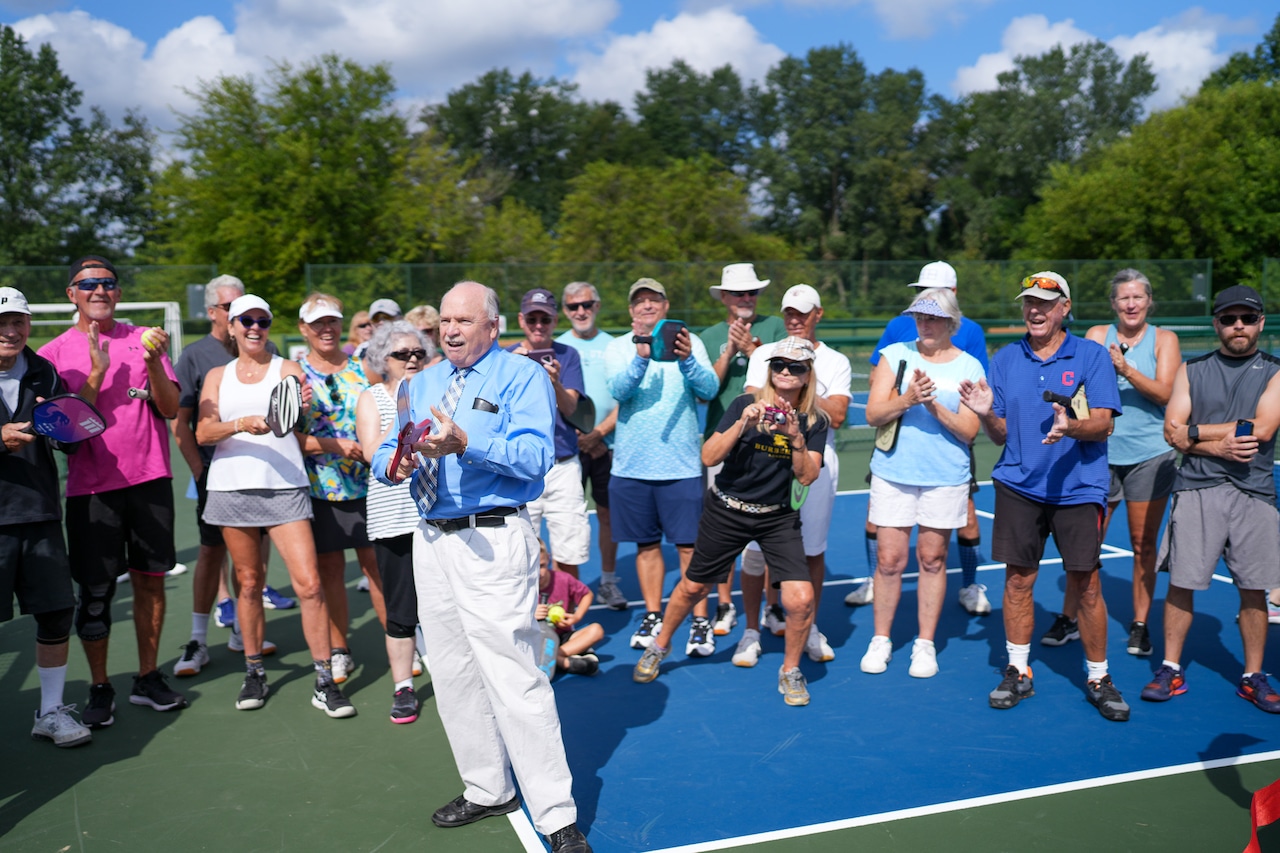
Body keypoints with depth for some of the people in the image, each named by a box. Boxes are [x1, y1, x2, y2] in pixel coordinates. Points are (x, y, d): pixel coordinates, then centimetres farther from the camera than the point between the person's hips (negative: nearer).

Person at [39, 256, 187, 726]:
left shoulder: (145, 339, 5)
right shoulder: (54, 353, 1)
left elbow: (170, 408, -2)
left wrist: (153, 363, -18)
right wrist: (98, 373, -17)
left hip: (150, 480, 2)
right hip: (92, 487, -2)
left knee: (151, 579, 9)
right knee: (95, 592, 1)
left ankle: (148, 678, 22)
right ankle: (100, 688, 16)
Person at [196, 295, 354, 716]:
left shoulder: (288, 370, 7)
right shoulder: (218, 376, 13)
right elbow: (203, 432, 0)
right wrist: (241, 424, -18)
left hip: (285, 488, -2)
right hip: (233, 489, 2)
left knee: (309, 584, -9)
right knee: (249, 584, 9)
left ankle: (324, 682, -1)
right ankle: (254, 672, 24)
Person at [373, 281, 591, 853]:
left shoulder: (523, 376, -4)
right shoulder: (423, 382, 17)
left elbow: (536, 457, -18)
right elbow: (386, 453, 17)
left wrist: (466, 444, -29)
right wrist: (394, 464, -7)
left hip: (492, 542, -7)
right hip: (431, 541, 8)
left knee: (514, 679, -9)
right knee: (452, 675, 15)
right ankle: (488, 790, 32)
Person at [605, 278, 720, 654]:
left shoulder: (689, 342, 2)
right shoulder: (618, 347, 4)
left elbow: (709, 388, -12)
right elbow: (618, 389, -14)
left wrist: (687, 359, -31)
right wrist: (641, 358, -32)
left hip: (681, 464, -2)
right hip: (632, 465, 2)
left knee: (689, 545, -1)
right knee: (647, 544, 11)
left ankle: (700, 622, 9)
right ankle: (653, 617, 24)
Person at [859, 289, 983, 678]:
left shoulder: (969, 366, 2)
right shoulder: (894, 355, 3)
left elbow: (969, 431, -4)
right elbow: (873, 414, -4)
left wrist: (934, 405, -18)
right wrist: (907, 399, -21)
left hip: (946, 478, 0)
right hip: (893, 473, 0)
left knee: (932, 559, 7)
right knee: (890, 559, 2)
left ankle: (925, 643, 19)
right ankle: (880, 640, 19)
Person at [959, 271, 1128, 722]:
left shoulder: (1091, 355, -1)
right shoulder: (1005, 359, 8)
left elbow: (1103, 424, -9)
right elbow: (1001, 435, 9)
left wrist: (1070, 427, -29)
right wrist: (986, 414, -12)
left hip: (1078, 488, -2)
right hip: (1018, 486, 2)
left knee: (1086, 586, 1)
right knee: (1018, 580, 6)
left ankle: (1098, 678, 18)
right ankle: (1017, 671, 20)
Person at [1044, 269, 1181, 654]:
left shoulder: (1164, 339, 3)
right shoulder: (1097, 335, 6)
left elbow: (1164, 393, -9)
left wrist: (1126, 368, -22)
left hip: (1150, 456, 0)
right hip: (1102, 453, 1)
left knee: (1143, 544, 6)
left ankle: (1140, 624, 19)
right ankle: (1069, 619, 14)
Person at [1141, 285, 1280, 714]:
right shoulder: (1192, 370, 9)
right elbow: (1172, 432, 0)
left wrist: (1195, 431, -7)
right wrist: (1220, 447, -14)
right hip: (1196, 489, 0)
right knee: (1181, 583, 1)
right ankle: (1171, 671, 13)